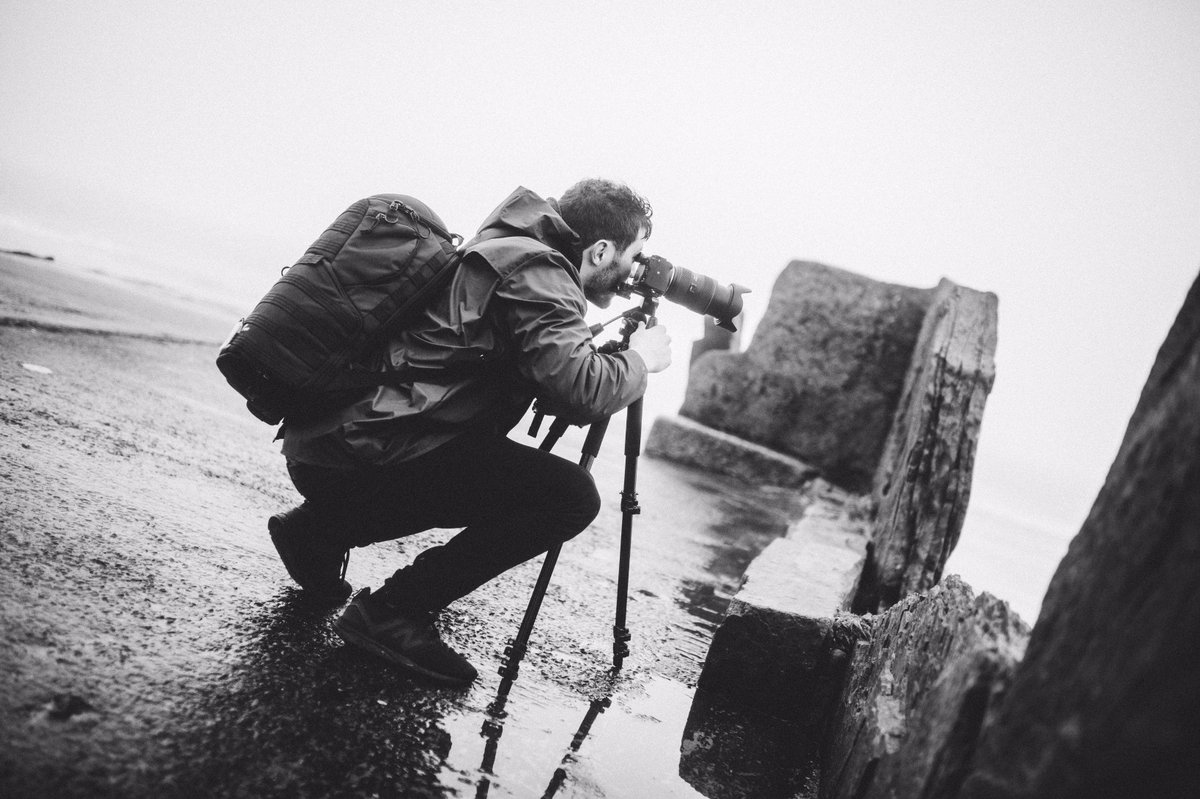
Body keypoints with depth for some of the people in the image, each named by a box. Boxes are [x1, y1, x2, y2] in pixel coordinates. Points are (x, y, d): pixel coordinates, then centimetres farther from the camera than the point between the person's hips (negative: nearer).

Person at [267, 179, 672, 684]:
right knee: (570, 495, -12)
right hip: (364, 450, -10)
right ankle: (392, 612, -7)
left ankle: (317, 530, 22)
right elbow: (581, 392, -20)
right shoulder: (538, 272, -9)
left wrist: (614, 358, 21)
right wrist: (640, 360, -1)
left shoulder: (510, 253, 20)